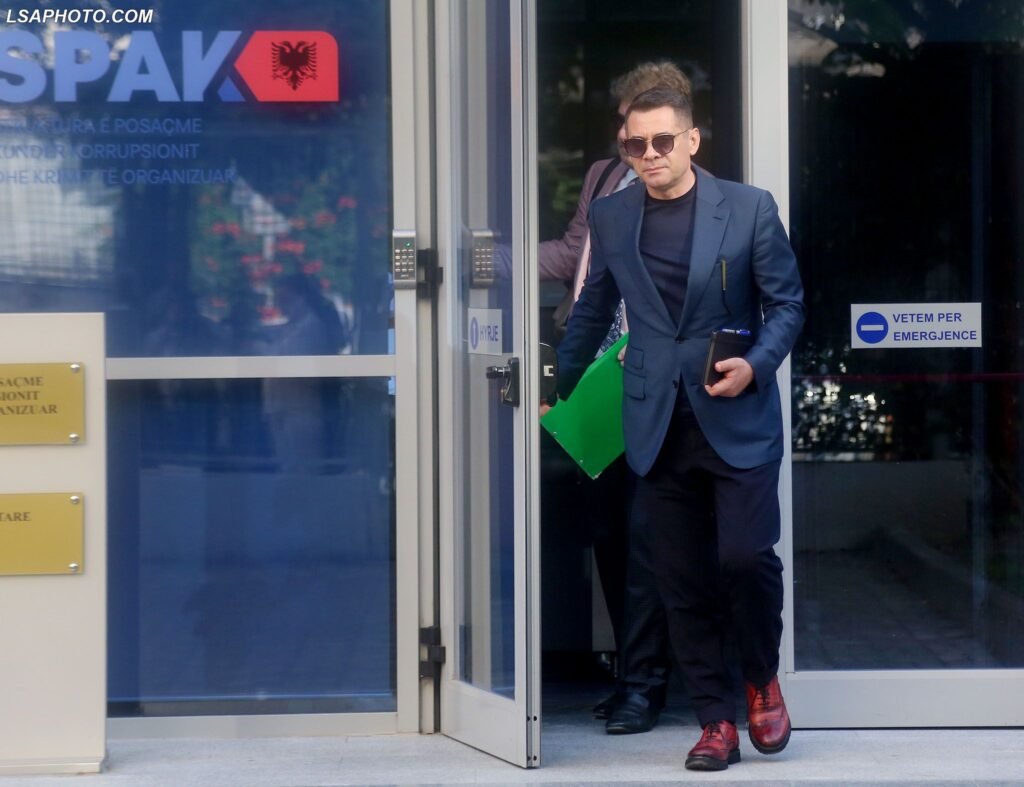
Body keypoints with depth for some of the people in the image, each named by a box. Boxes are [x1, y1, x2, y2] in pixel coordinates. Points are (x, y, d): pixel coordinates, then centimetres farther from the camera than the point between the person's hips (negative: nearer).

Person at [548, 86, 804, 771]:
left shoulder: (749, 208, -1)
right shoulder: (610, 218, 8)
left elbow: (787, 303, 3)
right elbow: (593, 314, 18)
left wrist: (756, 366, -13)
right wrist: (553, 388, 21)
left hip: (738, 420, -3)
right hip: (659, 426, 3)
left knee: (746, 555, -11)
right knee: (684, 583, 3)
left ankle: (762, 678, 18)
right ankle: (717, 723, 12)